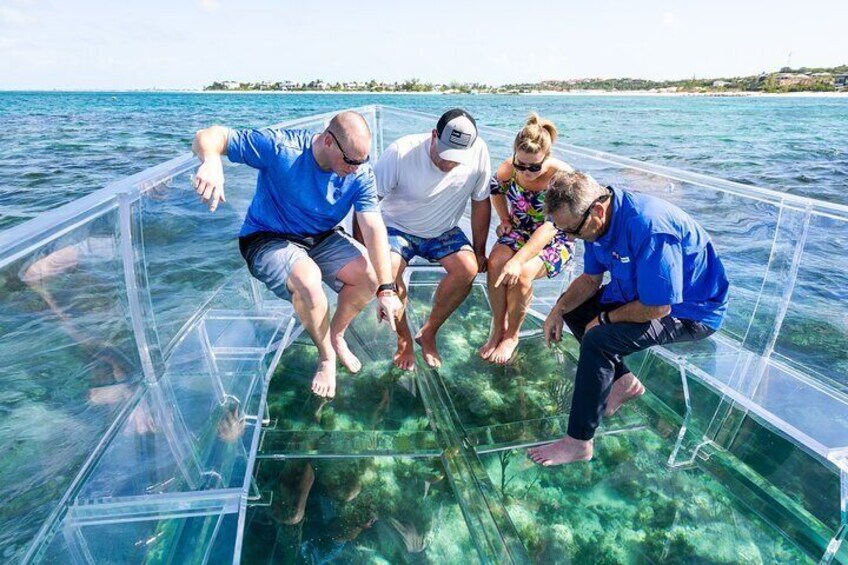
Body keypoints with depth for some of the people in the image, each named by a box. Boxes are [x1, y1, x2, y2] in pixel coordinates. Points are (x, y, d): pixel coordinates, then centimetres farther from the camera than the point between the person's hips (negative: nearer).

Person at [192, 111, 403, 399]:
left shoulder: (360, 174, -15)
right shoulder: (280, 147, -26)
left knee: (370, 275, -17)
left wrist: (386, 289, -27)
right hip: (268, 238, -4)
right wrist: (212, 161, -48)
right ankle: (326, 356, -4)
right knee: (308, 280, -34)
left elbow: (374, 229, -20)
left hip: (322, 238, 4)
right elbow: (209, 136, -23)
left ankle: (336, 335, 12)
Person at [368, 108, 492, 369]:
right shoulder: (401, 152, -25)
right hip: (398, 227, -2)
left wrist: (479, 251, 1)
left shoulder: (479, 152, -18)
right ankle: (404, 338, -5)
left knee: (468, 269, -26)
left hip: (443, 231, 2)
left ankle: (428, 333, -3)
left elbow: (481, 202, -4)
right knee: (387, 268, -32)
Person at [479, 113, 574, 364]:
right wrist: (504, 219, 6)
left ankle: (511, 335, -6)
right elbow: (496, 190, 14)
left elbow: (551, 226, -33)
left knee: (521, 273, -31)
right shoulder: (508, 168, -11)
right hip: (519, 231, 4)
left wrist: (518, 260, -41)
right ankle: (498, 327, -7)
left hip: (554, 241, -4)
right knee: (495, 263, -27)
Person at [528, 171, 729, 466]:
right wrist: (559, 308, -11)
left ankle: (578, 442, -15)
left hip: (690, 311, -9)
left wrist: (606, 318, -16)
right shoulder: (600, 219, -8)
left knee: (598, 339, -28)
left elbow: (657, 308, -31)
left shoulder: (648, 228, -35)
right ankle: (624, 382, 13)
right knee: (572, 306, 8)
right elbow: (591, 278, 4)